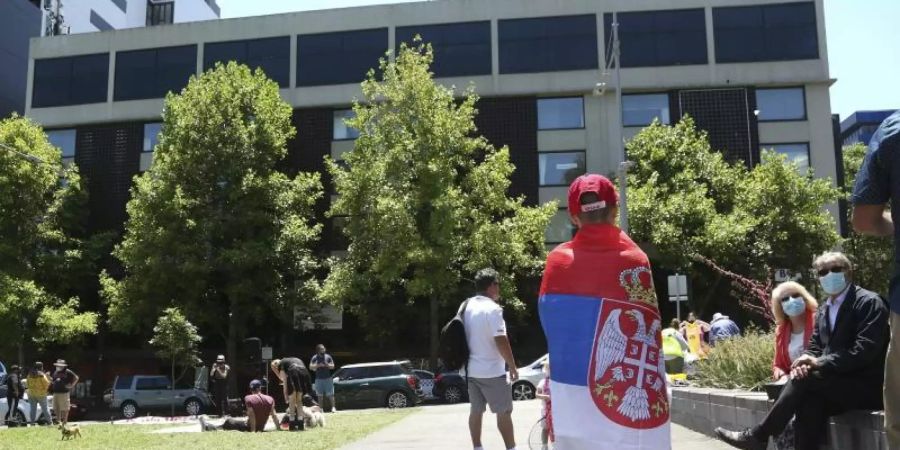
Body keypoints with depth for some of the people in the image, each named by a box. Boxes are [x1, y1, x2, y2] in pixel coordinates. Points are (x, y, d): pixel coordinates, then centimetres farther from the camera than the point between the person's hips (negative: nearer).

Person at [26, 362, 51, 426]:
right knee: (45, 408, 6)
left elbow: (27, 383, 11)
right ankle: (50, 420, 8)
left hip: (31, 394, 3)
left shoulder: (30, 374, 1)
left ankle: (32, 421, 4)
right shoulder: (42, 375, -14)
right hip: (41, 394, -3)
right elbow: (46, 384, -11)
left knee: (33, 408, 7)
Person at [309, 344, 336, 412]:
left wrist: (327, 365, -14)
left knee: (330, 394, -5)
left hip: (328, 378, 0)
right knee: (320, 395, 3)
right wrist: (318, 365, -19)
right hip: (319, 379, 0)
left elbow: (333, 366, 7)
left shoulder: (328, 357, 6)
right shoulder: (314, 358, 2)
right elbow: (310, 367, -4)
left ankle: (333, 407, -4)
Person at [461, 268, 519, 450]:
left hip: (471, 369, 7)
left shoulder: (465, 306, 6)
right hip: (492, 371, -7)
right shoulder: (492, 309, -18)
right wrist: (513, 367, -12)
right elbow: (501, 341, -21)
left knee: (476, 410, 11)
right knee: (504, 412, 2)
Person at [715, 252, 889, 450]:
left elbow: (865, 350, -18)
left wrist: (821, 363, -21)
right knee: (808, 402, -29)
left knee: (804, 379, -27)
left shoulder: (869, 302, -7)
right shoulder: (823, 311, 16)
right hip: (835, 382, 5)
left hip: (866, 385, -5)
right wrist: (807, 361, -11)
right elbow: (814, 346, 15)